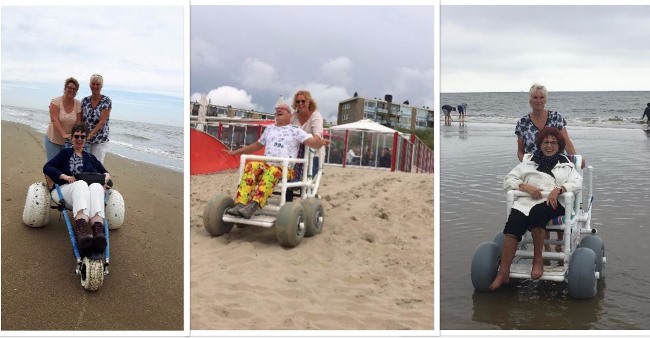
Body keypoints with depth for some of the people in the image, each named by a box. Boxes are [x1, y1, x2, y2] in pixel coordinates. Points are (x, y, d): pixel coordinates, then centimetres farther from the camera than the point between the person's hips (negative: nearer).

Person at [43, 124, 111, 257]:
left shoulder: (91, 157, 29)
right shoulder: (65, 153, 20)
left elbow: (106, 173, 25)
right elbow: (47, 168, 8)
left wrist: (105, 178, 0)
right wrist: (65, 177, -10)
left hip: (87, 193, 2)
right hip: (64, 190, -2)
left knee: (96, 186, -36)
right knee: (81, 184, -39)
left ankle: (98, 230, -64)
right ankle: (81, 232, -65)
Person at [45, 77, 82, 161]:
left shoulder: (78, 104, -2)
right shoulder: (56, 101, -11)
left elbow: (78, 123, -4)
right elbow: (54, 120, -21)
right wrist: (64, 134, -34)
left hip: (69, 141, 3)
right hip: (53, 140, -2)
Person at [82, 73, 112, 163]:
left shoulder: (106, 101, -6)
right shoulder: (85, 101, 6)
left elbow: (102, 122, -12)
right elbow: (81, 120, 10)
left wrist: (90, 135, -20)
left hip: (100, 140, -3)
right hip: (85, 139, 3)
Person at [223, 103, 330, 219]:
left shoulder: (295, 130, 11)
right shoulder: (269, 129, 26)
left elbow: (313, 143, -1)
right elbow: (257, 145, 37)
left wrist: (321, 142, -26)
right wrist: (235, 152, 37)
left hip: (285, 169, -4)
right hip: (266, 165, 4)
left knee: (272, 171, -39)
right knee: (251, 166, -29)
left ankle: (253, 206, -54)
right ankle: (240, 204, -43)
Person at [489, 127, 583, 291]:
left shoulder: (566, 164, 25)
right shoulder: (529, 161, 26)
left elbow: (577, 182, 5)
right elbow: (509, 179, 16)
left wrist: (558, 189, -15)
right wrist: (526, 186, -4)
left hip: (552, 202, -1)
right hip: (527, 200, 1)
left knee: (537, 212, -38)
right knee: (513, 224, -30)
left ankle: (538, 260, -23)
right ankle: (503, 273, -31)